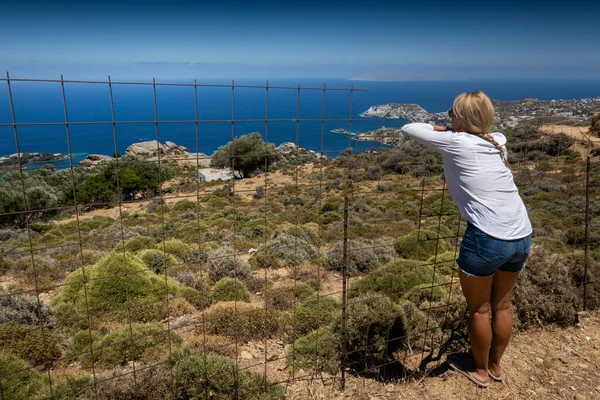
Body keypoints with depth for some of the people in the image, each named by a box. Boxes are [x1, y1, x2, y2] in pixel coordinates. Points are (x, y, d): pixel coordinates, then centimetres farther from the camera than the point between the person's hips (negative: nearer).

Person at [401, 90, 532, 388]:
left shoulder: (455, 143, -7)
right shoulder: (498, 141, 11)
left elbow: (408, 129, 1)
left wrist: (438, 128, 17)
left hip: (487, 239, -7)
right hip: (522, 237, 7)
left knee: (478, 309, 16)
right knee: (502, 304, 24)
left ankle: (480, 370, 36)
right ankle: (495, 365, 44)